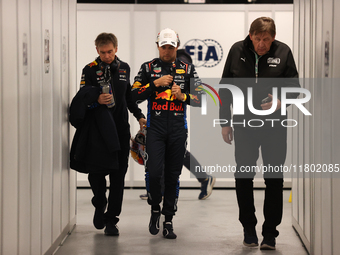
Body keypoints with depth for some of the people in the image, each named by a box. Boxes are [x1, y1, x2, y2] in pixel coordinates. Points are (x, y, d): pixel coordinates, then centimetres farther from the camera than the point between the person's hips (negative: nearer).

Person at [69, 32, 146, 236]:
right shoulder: (90, 70, 0)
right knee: (96, 170, -7)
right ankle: (100, 204, 23)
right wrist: (97, 99, -23)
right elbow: (83, 98, -4)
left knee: (118, 175, 0)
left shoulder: (124, 68, 12)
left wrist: (139, 116, 19)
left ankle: (111, 220, 7)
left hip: (120, 127, 3)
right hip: (97, 127, -3)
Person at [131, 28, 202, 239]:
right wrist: (156, 83, -12)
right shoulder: (148, 68, 6)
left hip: (178, 130, 1)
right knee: (154, 172, -14)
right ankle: (155, 209, 13)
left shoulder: (187, 69, 8)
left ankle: (168, 221, 12)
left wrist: (182, 96, -11)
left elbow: (199, 99, 6)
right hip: (155, 128, -1)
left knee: (173, 176, 4)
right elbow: (135, 96, -2)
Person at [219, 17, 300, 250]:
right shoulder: (237, 51, -1)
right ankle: (249, 228, 21)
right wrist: (225, 122, 4)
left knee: (274, 179, 1)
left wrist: (280, 102, -20)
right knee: (243, 177, 6)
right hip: (244, 125, 1)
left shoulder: (283, 52, -4)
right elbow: (225, 88, 5)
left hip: (274, 125, -1)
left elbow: (294, 87, 1)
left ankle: (270, 232, 10)